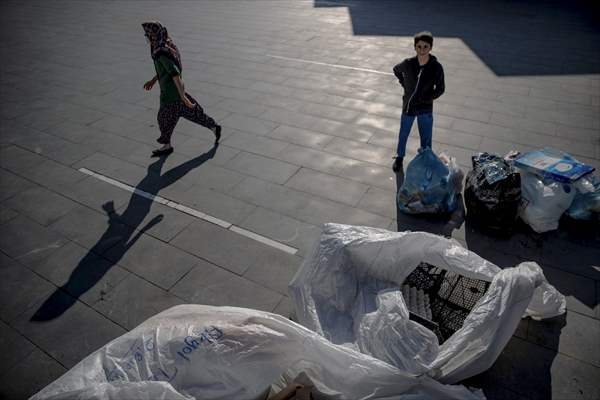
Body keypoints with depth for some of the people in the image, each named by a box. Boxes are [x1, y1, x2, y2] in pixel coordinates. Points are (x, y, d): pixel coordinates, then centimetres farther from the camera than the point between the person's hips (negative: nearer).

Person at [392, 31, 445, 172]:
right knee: (403, 135, 19)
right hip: (408, 107, 2)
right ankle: (399, 158, 42)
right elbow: (396, 70, 9)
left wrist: (426, 99, -13)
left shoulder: (436, 67, -17)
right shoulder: (408, 64, -14)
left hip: (425, 110, -2)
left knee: (426, 139, 8)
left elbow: (440, 89, -5)